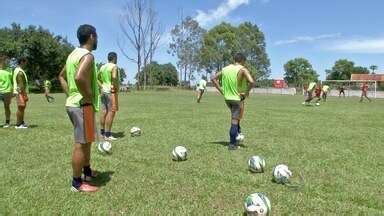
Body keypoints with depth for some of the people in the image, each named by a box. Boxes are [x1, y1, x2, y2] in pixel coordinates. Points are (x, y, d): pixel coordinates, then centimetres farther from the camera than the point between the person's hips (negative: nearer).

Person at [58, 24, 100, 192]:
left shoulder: (74, 54, 14)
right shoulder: (87, 56, -16)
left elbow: (62, 76, 24)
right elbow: (79, 77, -34)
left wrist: (71, 95, 17)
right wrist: (89, 97, -21)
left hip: (72, 103, 10)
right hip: (83, 105, -10)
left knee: (86, 141, 21)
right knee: (81, 143, -2)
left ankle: (87, 172, 35)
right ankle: (77, 183, 8)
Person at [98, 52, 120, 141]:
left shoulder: (102, 67, 15)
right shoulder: (114, 66, -9)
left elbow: (97, 78, 19)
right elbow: (114, 78, -26)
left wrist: (101, 87, 14)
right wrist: (117, 88, -15)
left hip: (103, 91, 8)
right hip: (111, 91, -8)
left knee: (104, 111, 13)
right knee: (111, 112, -6)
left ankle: (102, 132, 21)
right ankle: (107, 135, -6)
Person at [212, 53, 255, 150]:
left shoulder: (225, 69, 7)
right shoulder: (243, 70, -11)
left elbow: (213, 78, 9)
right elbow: (251, 82, -26)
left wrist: (221, 91, 6)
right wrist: (247, 92, -11)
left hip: (227, 98, 6)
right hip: (237, 98, -6)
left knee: (235, 118, 29)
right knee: (235, 121, 2)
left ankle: (237, 134, 35)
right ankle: (232, 144, 9)